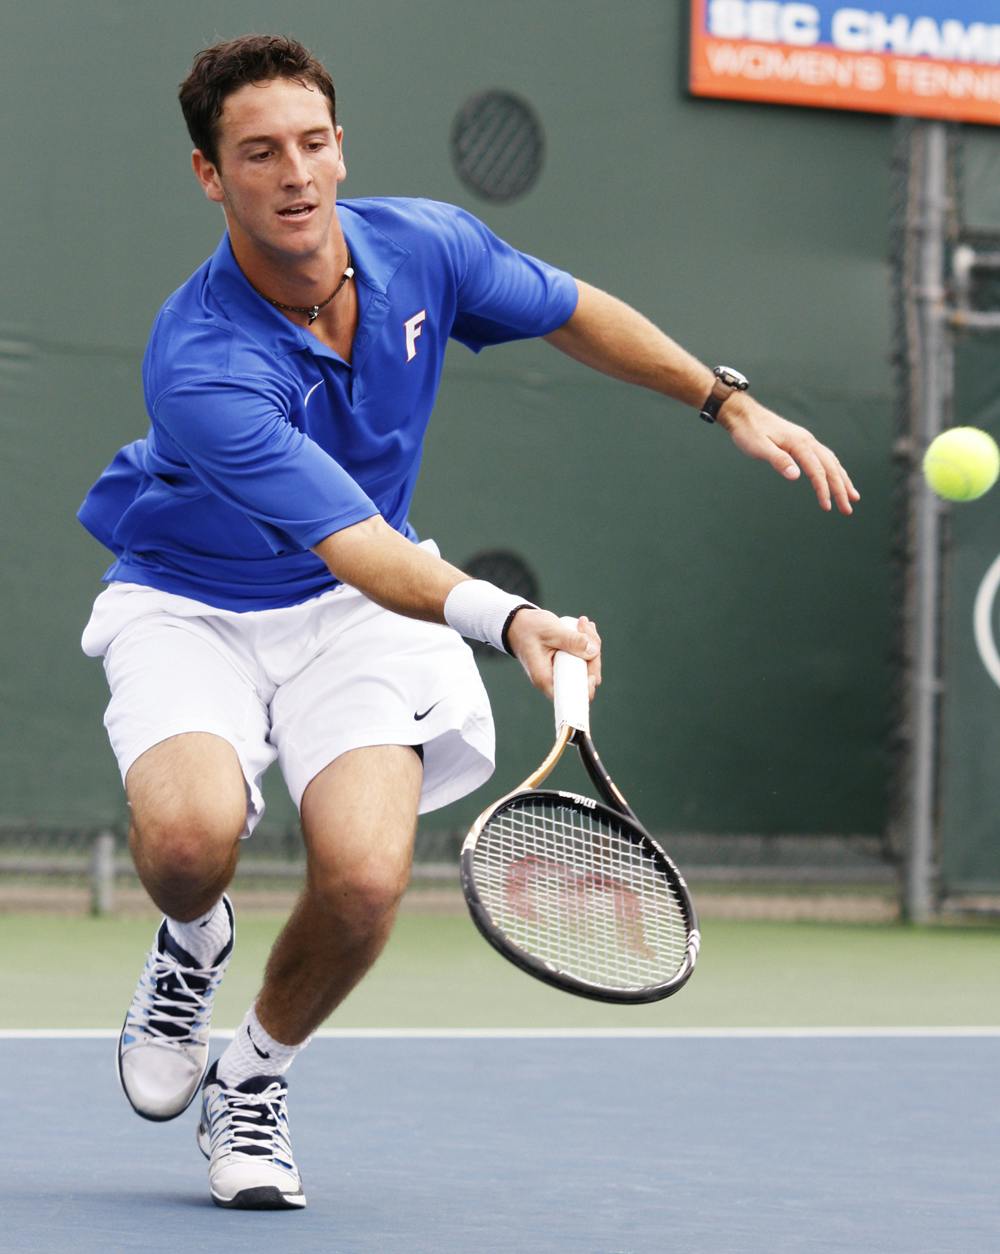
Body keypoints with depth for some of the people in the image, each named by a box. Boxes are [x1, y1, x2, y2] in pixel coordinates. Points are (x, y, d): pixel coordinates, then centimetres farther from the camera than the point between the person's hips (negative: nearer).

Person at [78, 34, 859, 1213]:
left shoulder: (423, 247, -15)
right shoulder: (200, 367, -32)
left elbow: (574, 313, 8)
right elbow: (358, 549, -38)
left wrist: (733, 403, 8)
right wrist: (506, 618, -54)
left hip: (347, 621, 3)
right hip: (189, 604, -3)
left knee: (365, 879, -23)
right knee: (187, 837, -34)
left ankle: (254, 1080, 8)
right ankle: (193, 944, 6)